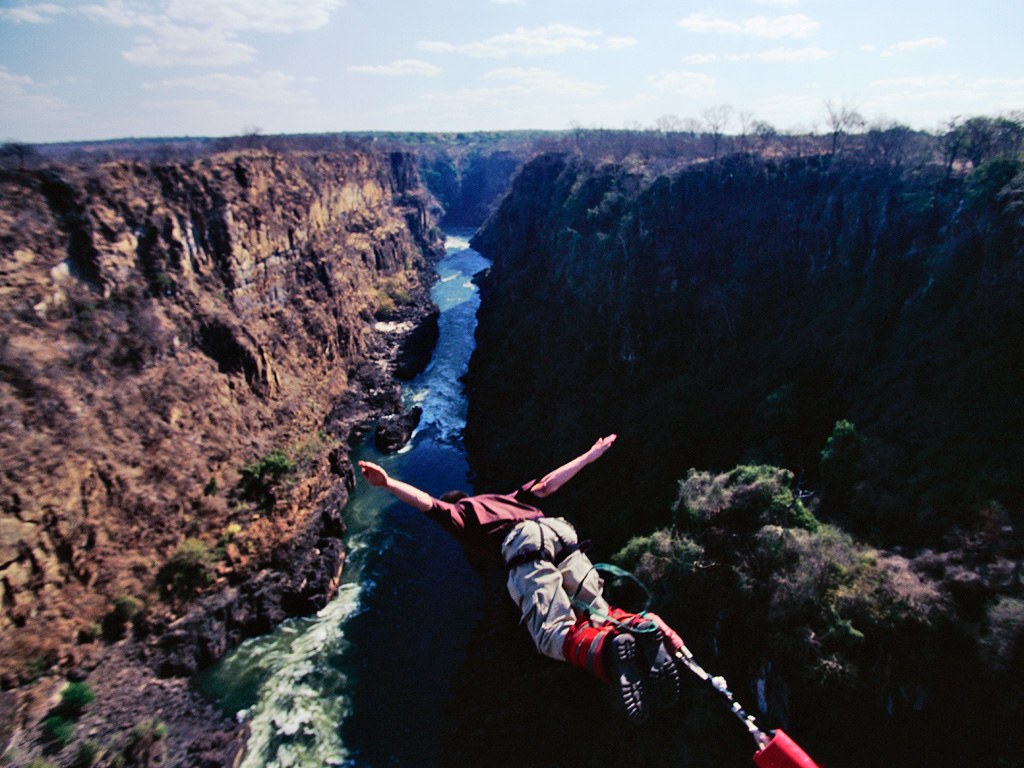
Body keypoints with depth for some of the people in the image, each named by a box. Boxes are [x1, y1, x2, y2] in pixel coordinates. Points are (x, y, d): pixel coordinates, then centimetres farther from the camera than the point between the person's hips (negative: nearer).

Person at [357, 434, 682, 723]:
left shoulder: (459, 512, 29)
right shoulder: (507, 498, 42)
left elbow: (427, 502, 9)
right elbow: (548, 483, 39)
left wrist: (387, 482, 2)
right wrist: (591, 455, 46)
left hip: (523, 543, -6)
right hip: (561, 531, 6)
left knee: (554, 634, -14)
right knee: (597, 611, 6)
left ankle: (607, 649, -46)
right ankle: (643, 627, -26)